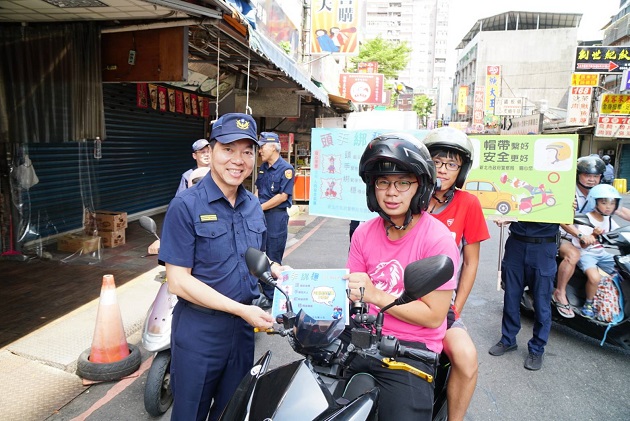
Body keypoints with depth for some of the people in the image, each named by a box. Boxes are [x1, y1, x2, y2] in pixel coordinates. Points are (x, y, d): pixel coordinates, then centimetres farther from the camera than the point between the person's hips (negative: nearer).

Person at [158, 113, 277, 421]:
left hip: (243, 327, 6)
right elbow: (178, 281, -18)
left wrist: (279, 273, -4)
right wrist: (241, 309, -22)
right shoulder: (186, 206, -16)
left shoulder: (253, 206, 4)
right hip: (199, 330, -5)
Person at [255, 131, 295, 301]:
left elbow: (283, 196, -16)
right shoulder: (263, 168, 12)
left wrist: (260, 207, -13)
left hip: (276, 216, -8)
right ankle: (261, 289, 30)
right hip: (260, 215, 8)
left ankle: (271, 295, 14)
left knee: (273, 258, 2)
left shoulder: (286, 169, -12)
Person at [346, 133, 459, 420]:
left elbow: (433, 316, -14)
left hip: (413, 349, -3)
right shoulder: (364, 233, 4)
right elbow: (352, 292, 2)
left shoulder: (437, 239, -13)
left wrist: (375, 295, -22)